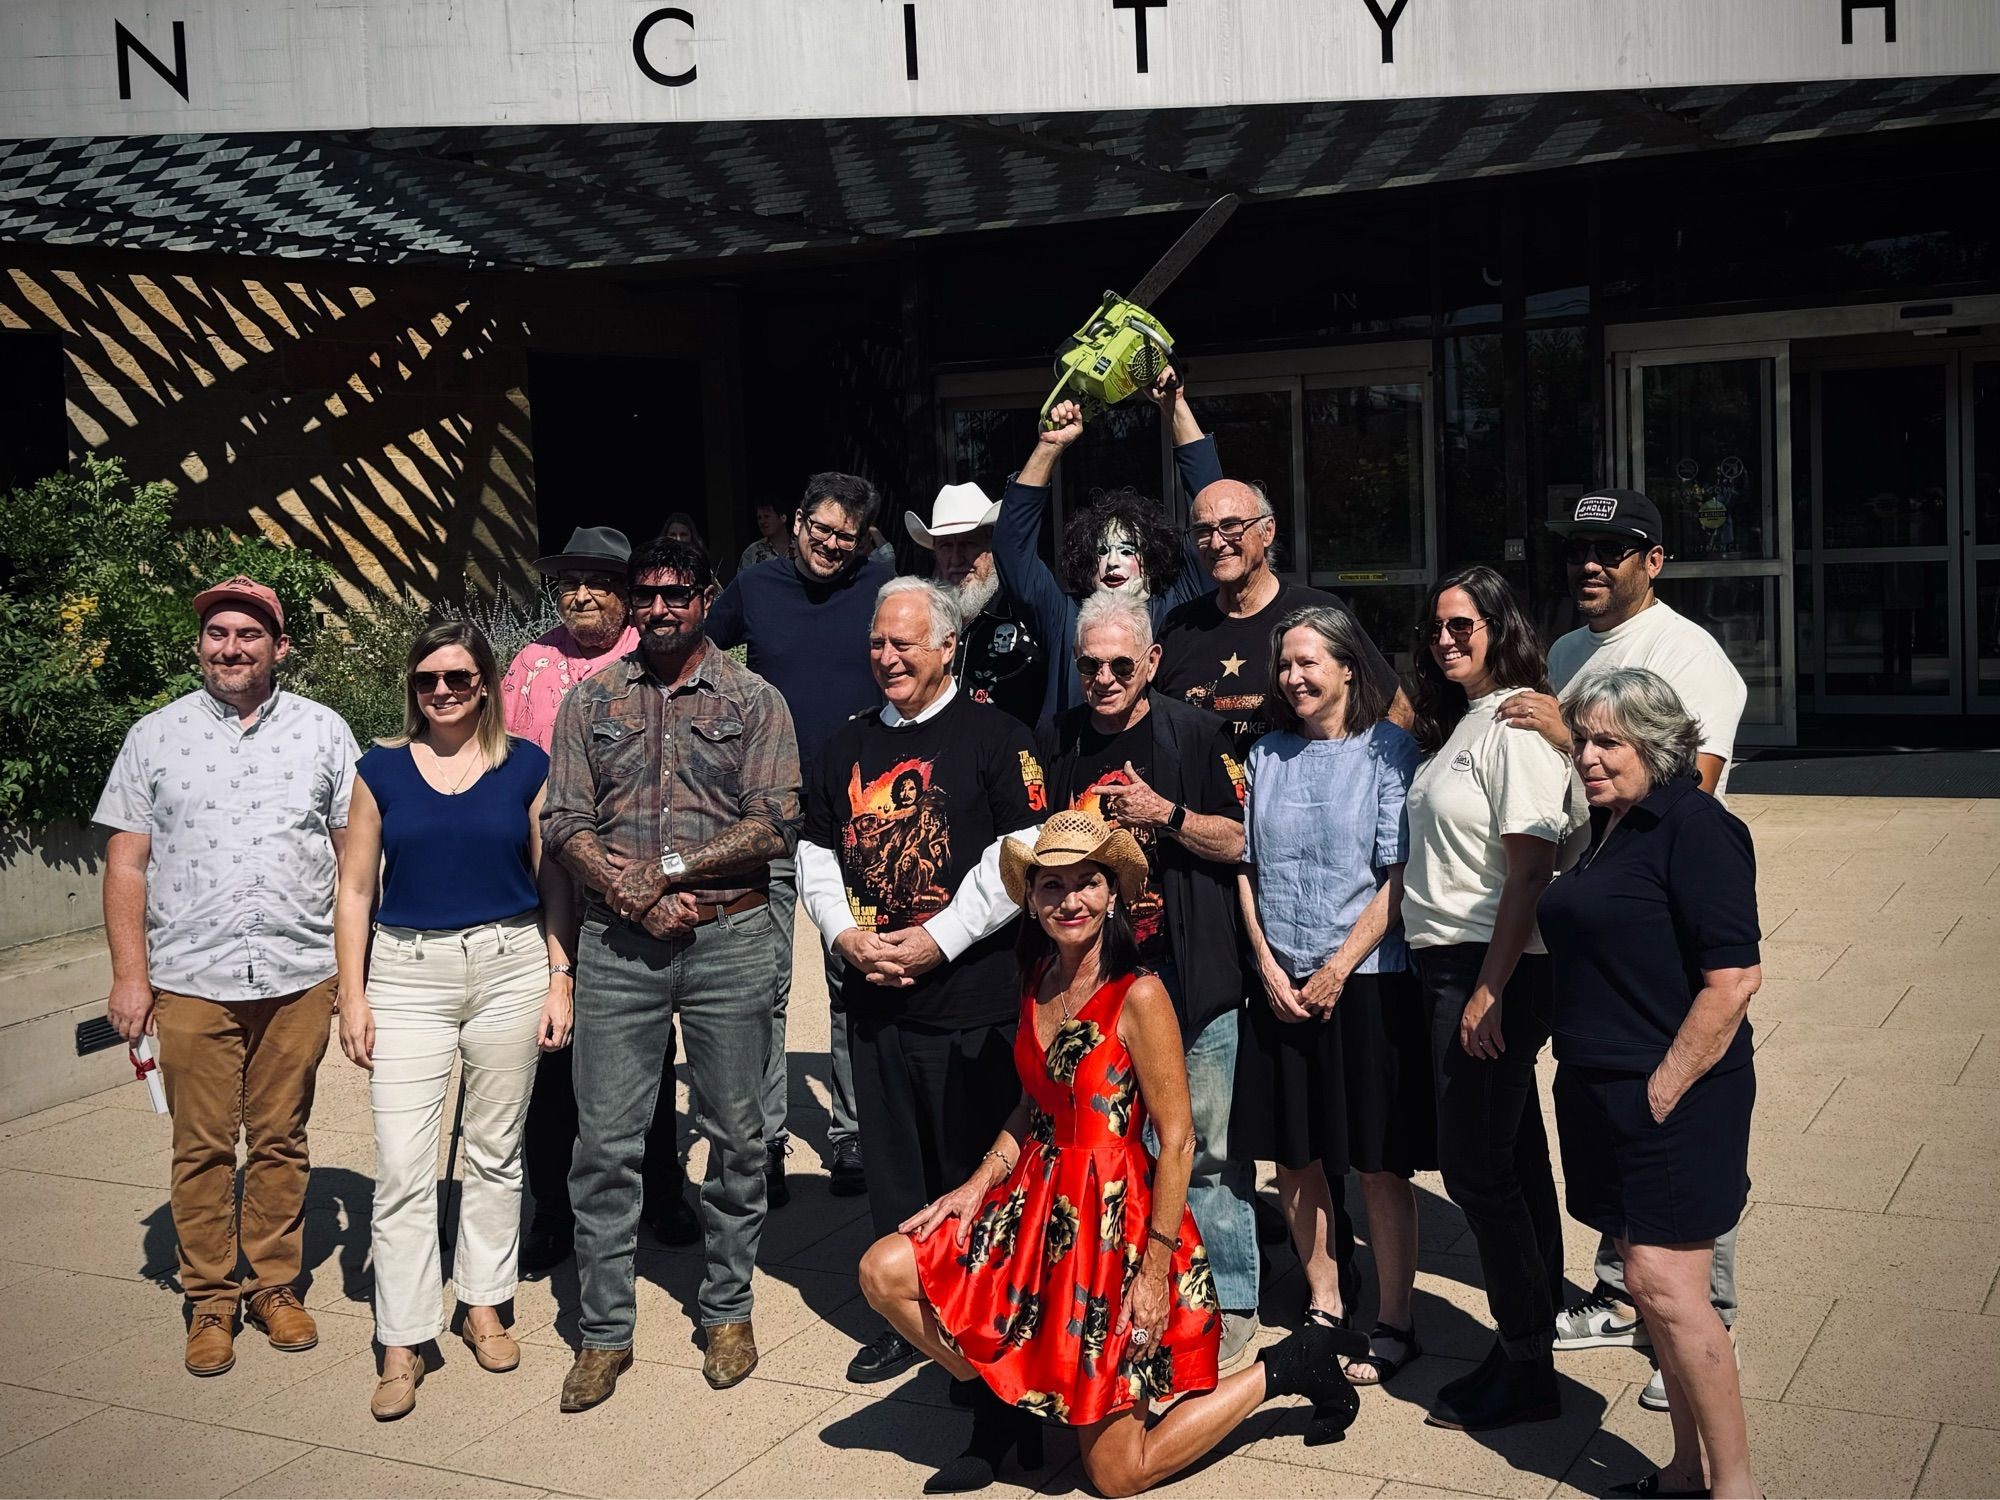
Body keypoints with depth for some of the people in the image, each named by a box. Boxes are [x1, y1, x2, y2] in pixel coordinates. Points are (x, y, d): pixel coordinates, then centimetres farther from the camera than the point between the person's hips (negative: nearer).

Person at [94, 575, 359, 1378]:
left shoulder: (322, 731, 5)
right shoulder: (155, 736, 6)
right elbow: (126, 862, 5)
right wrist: (129, 974, -2)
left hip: (298, 975, 0)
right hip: (190, 979, 0)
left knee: (280, 1140, 8)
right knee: (201, 1147, 5)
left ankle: (274, 1282, 23)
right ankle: (209, 1299, 18)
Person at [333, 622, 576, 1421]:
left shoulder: (526, 765, 3)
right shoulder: (382, 769, 4)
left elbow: (553, 881, 5)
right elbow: (355, 889, 5)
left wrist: (561, 981, -1)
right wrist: (352, 995, 0)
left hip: (511, 966, 1)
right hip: (406, 973, 0)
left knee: (496, 1150, 12)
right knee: (402, 1166, -4)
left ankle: (485, 1306, 28)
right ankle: (402, 1346, 3)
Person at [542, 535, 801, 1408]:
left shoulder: (753, 700, 5)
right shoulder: (591, 702, 11)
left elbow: (776, 825, -6)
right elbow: (563, 822, 3)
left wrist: (670, 867, -13)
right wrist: (634, 895, -12)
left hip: (730, 937, -1)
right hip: (617, 942, 1)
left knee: (735, 1133, 7)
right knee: (605, 1141, 2)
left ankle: (728, 1311, 22)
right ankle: (604, 1331, 13)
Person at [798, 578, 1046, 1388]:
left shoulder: (994, 737, -4)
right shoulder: (848, 746, 13)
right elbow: (816, 854, 16)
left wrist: (938, 940, -14)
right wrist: (844, 934, -2)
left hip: (972, 998, -5)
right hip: (873, 998, 5)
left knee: (976, 1167, 2)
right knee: (893, 1166, 13)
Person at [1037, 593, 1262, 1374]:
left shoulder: (1194, 733, -3)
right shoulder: (1057, 744, 9)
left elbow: (1241, 842, -3)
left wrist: (1166, 814, -15)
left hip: (1190, 978, -4)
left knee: (1208, 1147, -2)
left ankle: (1231, 1301, 9)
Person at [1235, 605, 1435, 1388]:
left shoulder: (1388, 749, -4)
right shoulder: (1267, 755, 10)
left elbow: (1399, 876, -9)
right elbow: (1248, 867, 10)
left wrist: (1336, 971, -11)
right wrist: (1269, 967, -2)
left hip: (1368, 984, -4)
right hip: (1281, 985, 5)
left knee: (1379, 1162, 1)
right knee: (1294, 1154, 9)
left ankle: (1393, 1323, 13)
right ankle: (1324, 1306, 25)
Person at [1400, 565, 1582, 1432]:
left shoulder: (1516, 725, -14)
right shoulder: (1458, 724, 15)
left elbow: (1531, 871, -20)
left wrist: (1490, 989, -21)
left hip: (1492, 970, -9)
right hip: (1449, 967, 9)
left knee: (1475, 1166, -4)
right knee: (1512, 1157, 16)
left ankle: (1526, 1368, 7)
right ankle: (1536, 1324, 27)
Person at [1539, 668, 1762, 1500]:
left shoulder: (1694, 828, -14)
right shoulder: (1610, 826, 13)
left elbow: (1733, 977, -20)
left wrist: (1664, 1089, -18)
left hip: (1675, 1098, -9)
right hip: (1605, 1094, 9)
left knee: (1664, 1284, -8)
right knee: (1652, 1285, 13)